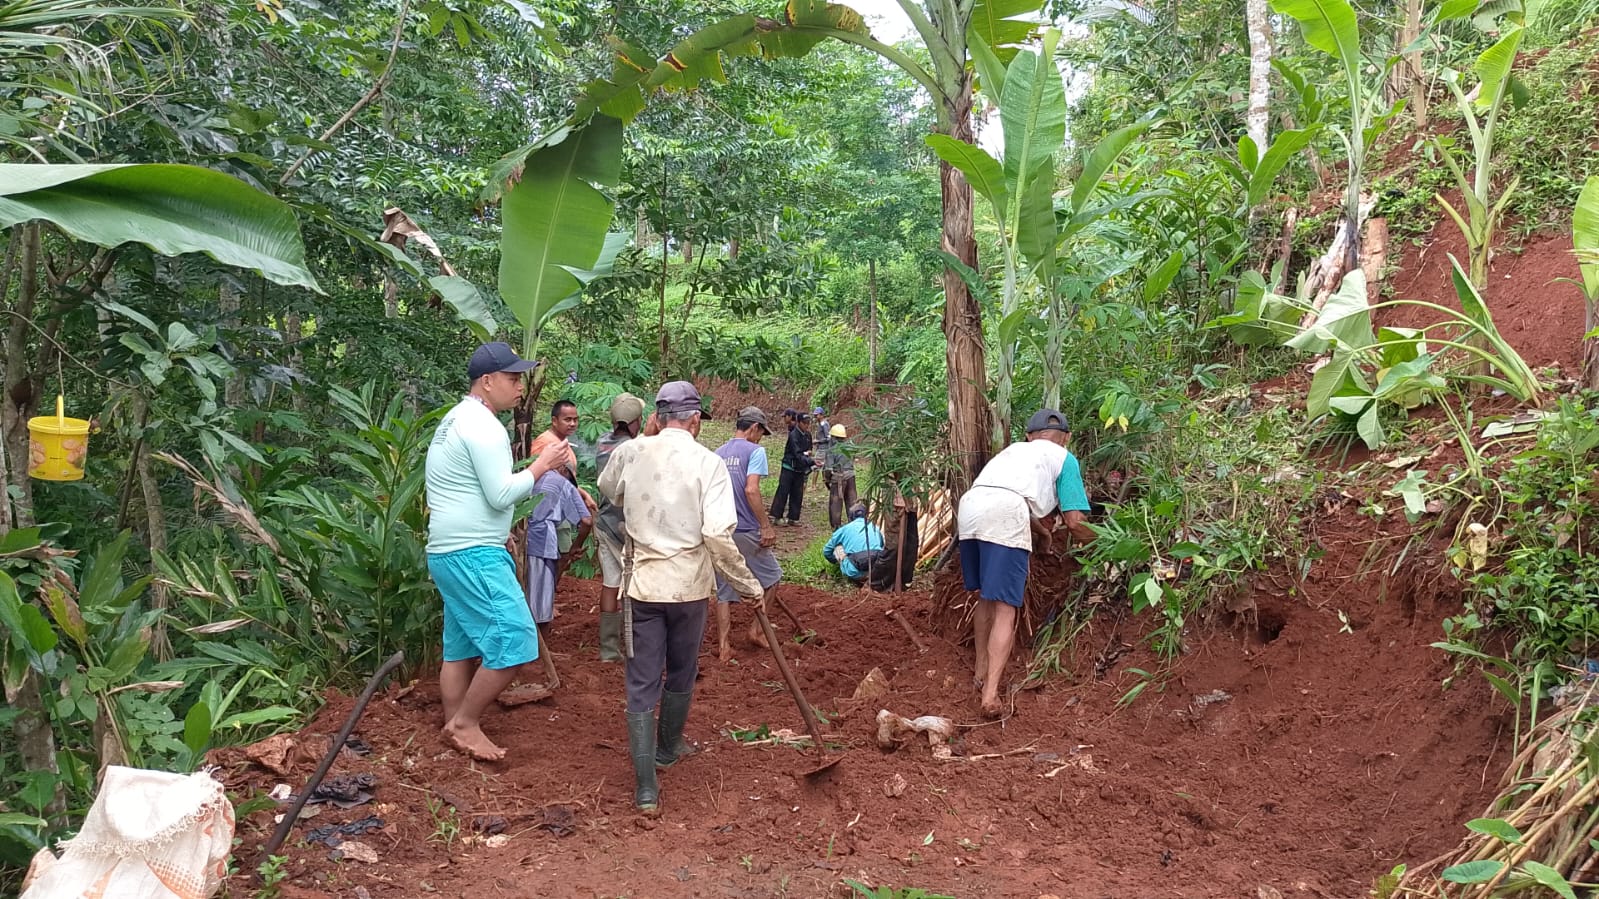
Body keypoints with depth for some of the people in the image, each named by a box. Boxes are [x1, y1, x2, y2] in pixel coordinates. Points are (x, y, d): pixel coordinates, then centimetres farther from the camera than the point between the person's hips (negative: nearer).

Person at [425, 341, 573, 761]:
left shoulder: (456, 419, 19)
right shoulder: (482, 425, -15)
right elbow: (501, 494, -20)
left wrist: (500, 532, 24)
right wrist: (542, 465, -10)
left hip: (449, 551, 11)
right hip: (474, 556, -11)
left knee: (461, 647, 13)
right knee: (514, 642, -10)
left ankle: (456, 729, 19)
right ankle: (464, 722, -1)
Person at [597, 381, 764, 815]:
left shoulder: (630, 453, -3)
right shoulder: (707, 462, -11)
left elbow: (608, 490, 21)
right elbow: (719, 535, -19)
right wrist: (749, 586, -9)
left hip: (641, 584, 1)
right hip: (688, 585, -1)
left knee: (641, 684, 5)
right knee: (681, 676, 22)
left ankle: (646, 787, -1)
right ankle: (667, 749, 43)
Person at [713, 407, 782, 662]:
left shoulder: (717, 454, 11)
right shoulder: (755, 451, -8)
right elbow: (751, 490, -19)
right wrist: (767, 526, -15)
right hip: (746, 531, -5)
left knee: (724, 591, 10)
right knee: (770, 577, 17)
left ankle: (723, 647, 8)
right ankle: (756, 629, 18)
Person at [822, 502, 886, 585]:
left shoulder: (845, 529, 17)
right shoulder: (875, 527, 22)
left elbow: (826, 551, 28)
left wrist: (837, 562, 48)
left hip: (856, 573, -2)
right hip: (878, 571, 2)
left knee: (837, 547, 20)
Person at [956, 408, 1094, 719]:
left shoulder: (1015, 448, 37)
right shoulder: (1064, 458, 21)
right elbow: (1075, 521, 14)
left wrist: (1044, 532, 65)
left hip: (969, 507, 6)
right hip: (1004, 516, -6)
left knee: (985, 596, 24)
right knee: (1005, 608, -5)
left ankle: (981, 669, 34)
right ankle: (990, 692, -16)